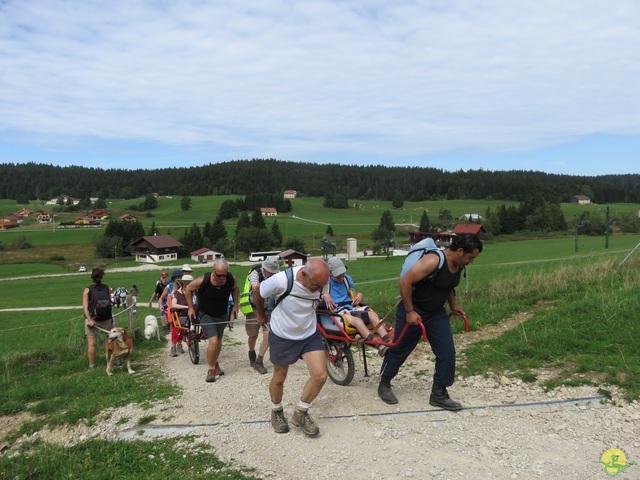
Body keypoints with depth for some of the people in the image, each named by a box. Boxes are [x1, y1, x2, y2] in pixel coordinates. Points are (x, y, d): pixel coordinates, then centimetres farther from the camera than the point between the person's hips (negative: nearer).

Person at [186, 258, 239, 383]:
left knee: (218, 341, 19)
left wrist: (235, 305, -1)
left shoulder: (231, 279, -22)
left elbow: (234, 288, 3)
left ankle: (215, 364, 44)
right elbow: (188, 289, -10)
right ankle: (211, 370, 1)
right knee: (213, 341, -19)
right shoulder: (202, 281, -30)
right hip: (206, 315, -4)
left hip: (222, 315, 4)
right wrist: (191, 308, -9)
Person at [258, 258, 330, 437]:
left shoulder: (322, 283, -20)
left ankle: (300, 413, 15)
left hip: (310, 334, 3)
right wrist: (261, 314, 6)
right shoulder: (281, 280, -32)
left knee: (320, 375, -10)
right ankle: (276, 412, 43)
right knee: (279, 379, 13)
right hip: (282, 336, -3)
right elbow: (258, 292, -11)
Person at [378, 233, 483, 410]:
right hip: (414, 312, -7)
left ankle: (438, 394, 14)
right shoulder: (433, 261, -29)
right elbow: (405, 282, -28)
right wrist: (409, 312, -24)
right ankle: (384, 385, 30)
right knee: (400, 350, 9)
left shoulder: (458, 264, -1)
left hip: (436, 313, 7)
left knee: (447, 352, 0)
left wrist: (453, 305, 7)